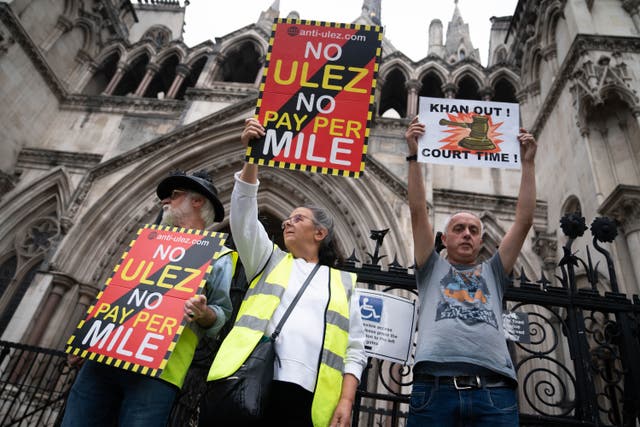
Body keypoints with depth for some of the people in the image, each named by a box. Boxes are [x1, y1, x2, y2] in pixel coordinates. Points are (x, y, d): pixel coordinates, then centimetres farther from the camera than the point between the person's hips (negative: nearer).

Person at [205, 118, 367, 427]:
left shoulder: (344, 283, 16)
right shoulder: (269, 261, 19)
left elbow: (355, 350, 10)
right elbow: (243, 215, 5)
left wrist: (346, 400, -4)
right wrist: (252, 157, -2)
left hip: (304, 398, 0)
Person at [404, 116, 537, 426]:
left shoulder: (493, 273, 27)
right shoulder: (432, 269, 22)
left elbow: (524, 221, 22)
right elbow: (418, 212, 14)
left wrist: (527, 163, 21)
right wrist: (414, 156, 11)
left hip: (494, 392, 2)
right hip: (435, 388, -2)